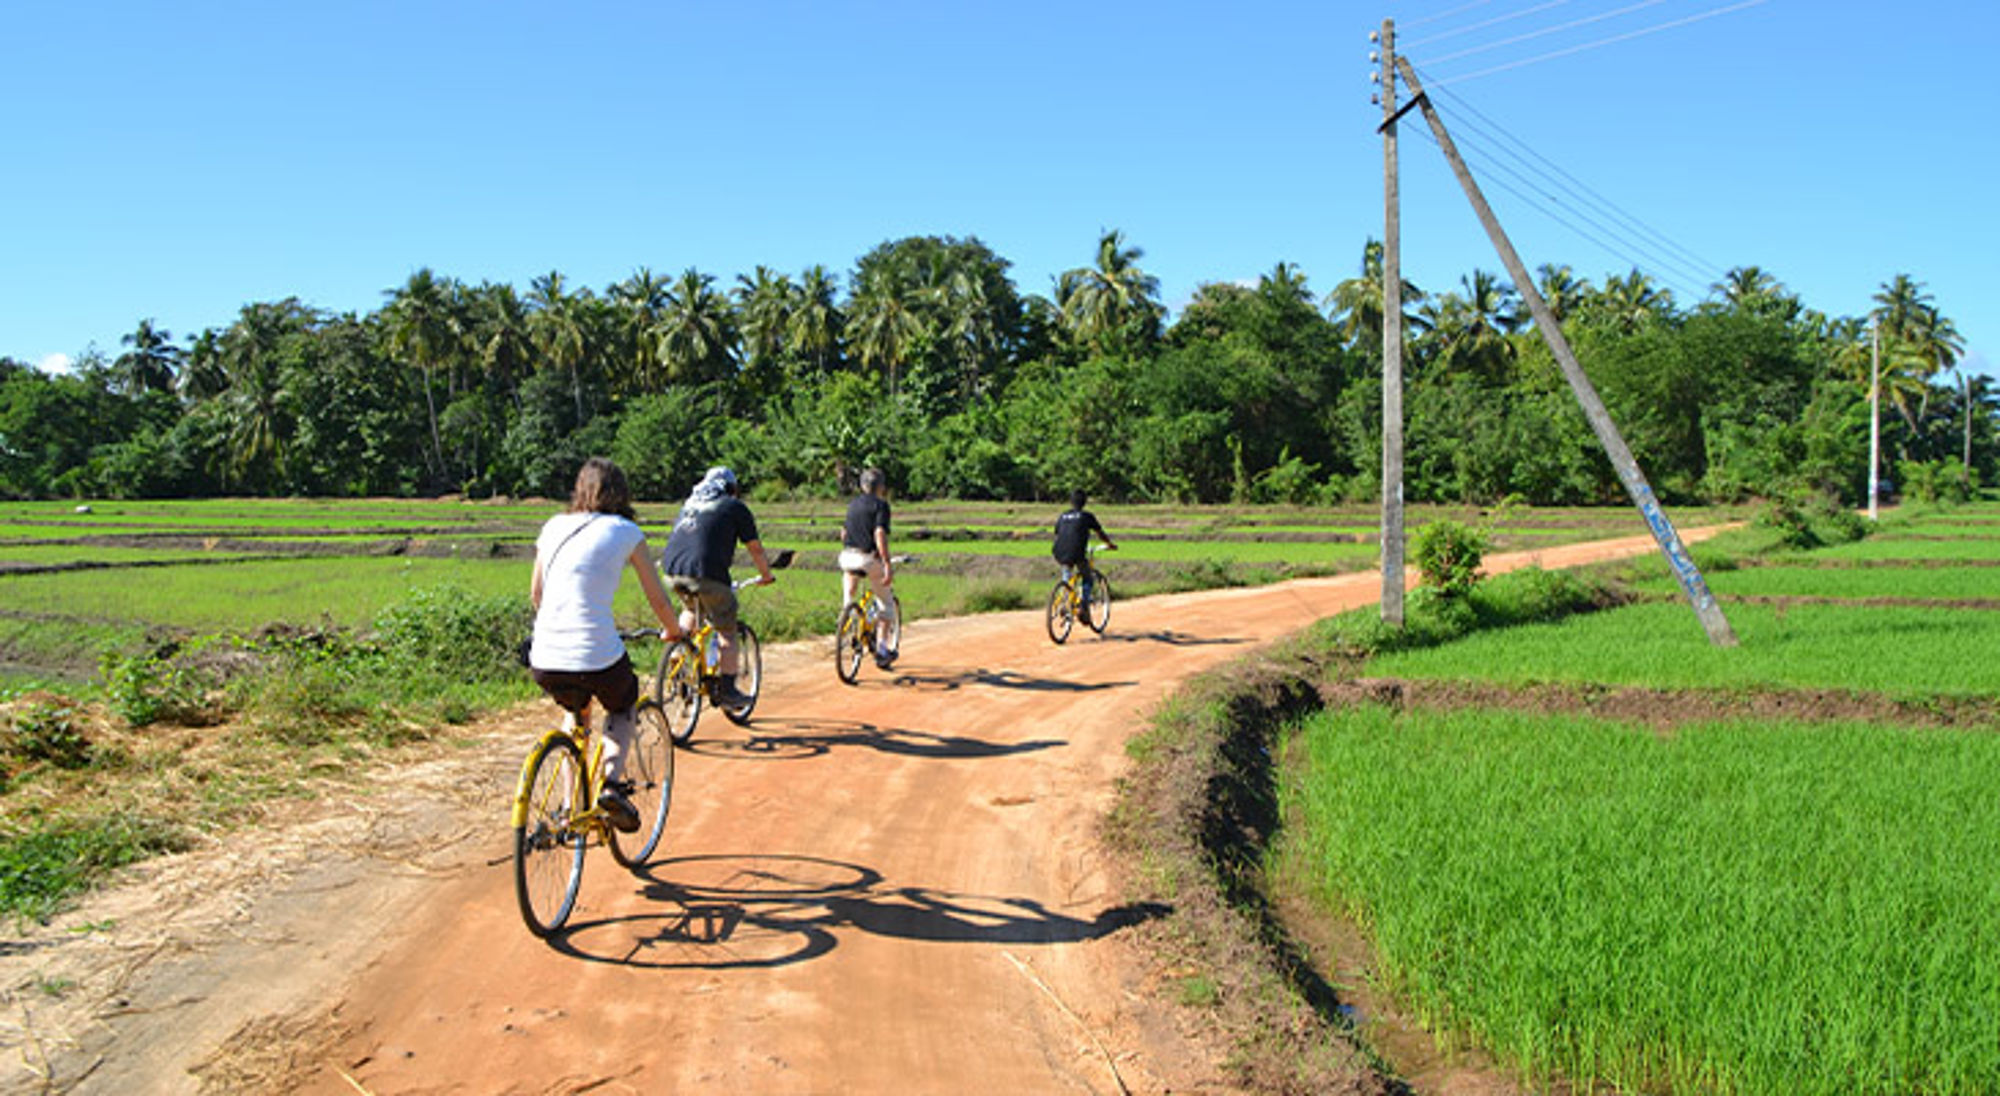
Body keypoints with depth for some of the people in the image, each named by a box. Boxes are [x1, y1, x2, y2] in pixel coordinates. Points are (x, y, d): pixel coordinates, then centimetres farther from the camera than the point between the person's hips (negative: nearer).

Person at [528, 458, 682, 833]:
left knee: (576, 711, 35)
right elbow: (658, 600, 7)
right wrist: (674, 632, 28)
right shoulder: (626, 533, 2)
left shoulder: (554, 527, 13)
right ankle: (613, 781, 5)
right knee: (622, 707, 30)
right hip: (597, 658, -4)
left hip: (544, 662, 4)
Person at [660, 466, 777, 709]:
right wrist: (766, 575, 31)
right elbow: (755, 548, 16)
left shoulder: (690, 503, 28)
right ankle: (727, 692, 7)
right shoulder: (735, 507, 12)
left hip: (672, 570, 6)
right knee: (727, 634, 8)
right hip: (705, 571, -6)